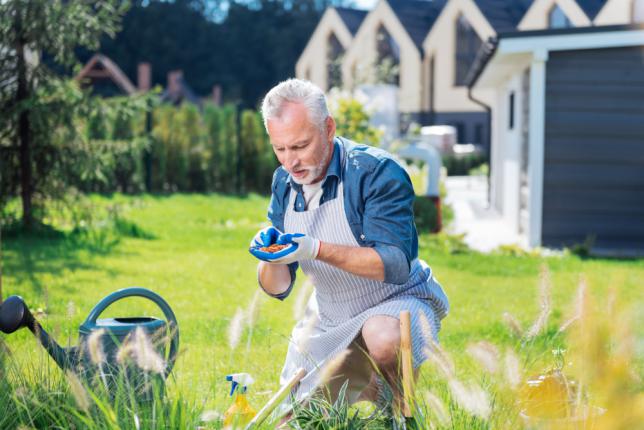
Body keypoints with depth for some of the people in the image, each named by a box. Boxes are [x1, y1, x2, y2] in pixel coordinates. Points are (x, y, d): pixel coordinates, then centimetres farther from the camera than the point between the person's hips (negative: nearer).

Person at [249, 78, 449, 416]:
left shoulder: (377, 172, -23)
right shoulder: (284, 184, -2)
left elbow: (396, 265, -32)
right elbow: (278, 288, -1)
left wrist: (317, 250, -40)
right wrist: (271, 258, -25)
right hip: (329, 321, 7)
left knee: (383, 336, -41)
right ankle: (372, 386, 35)